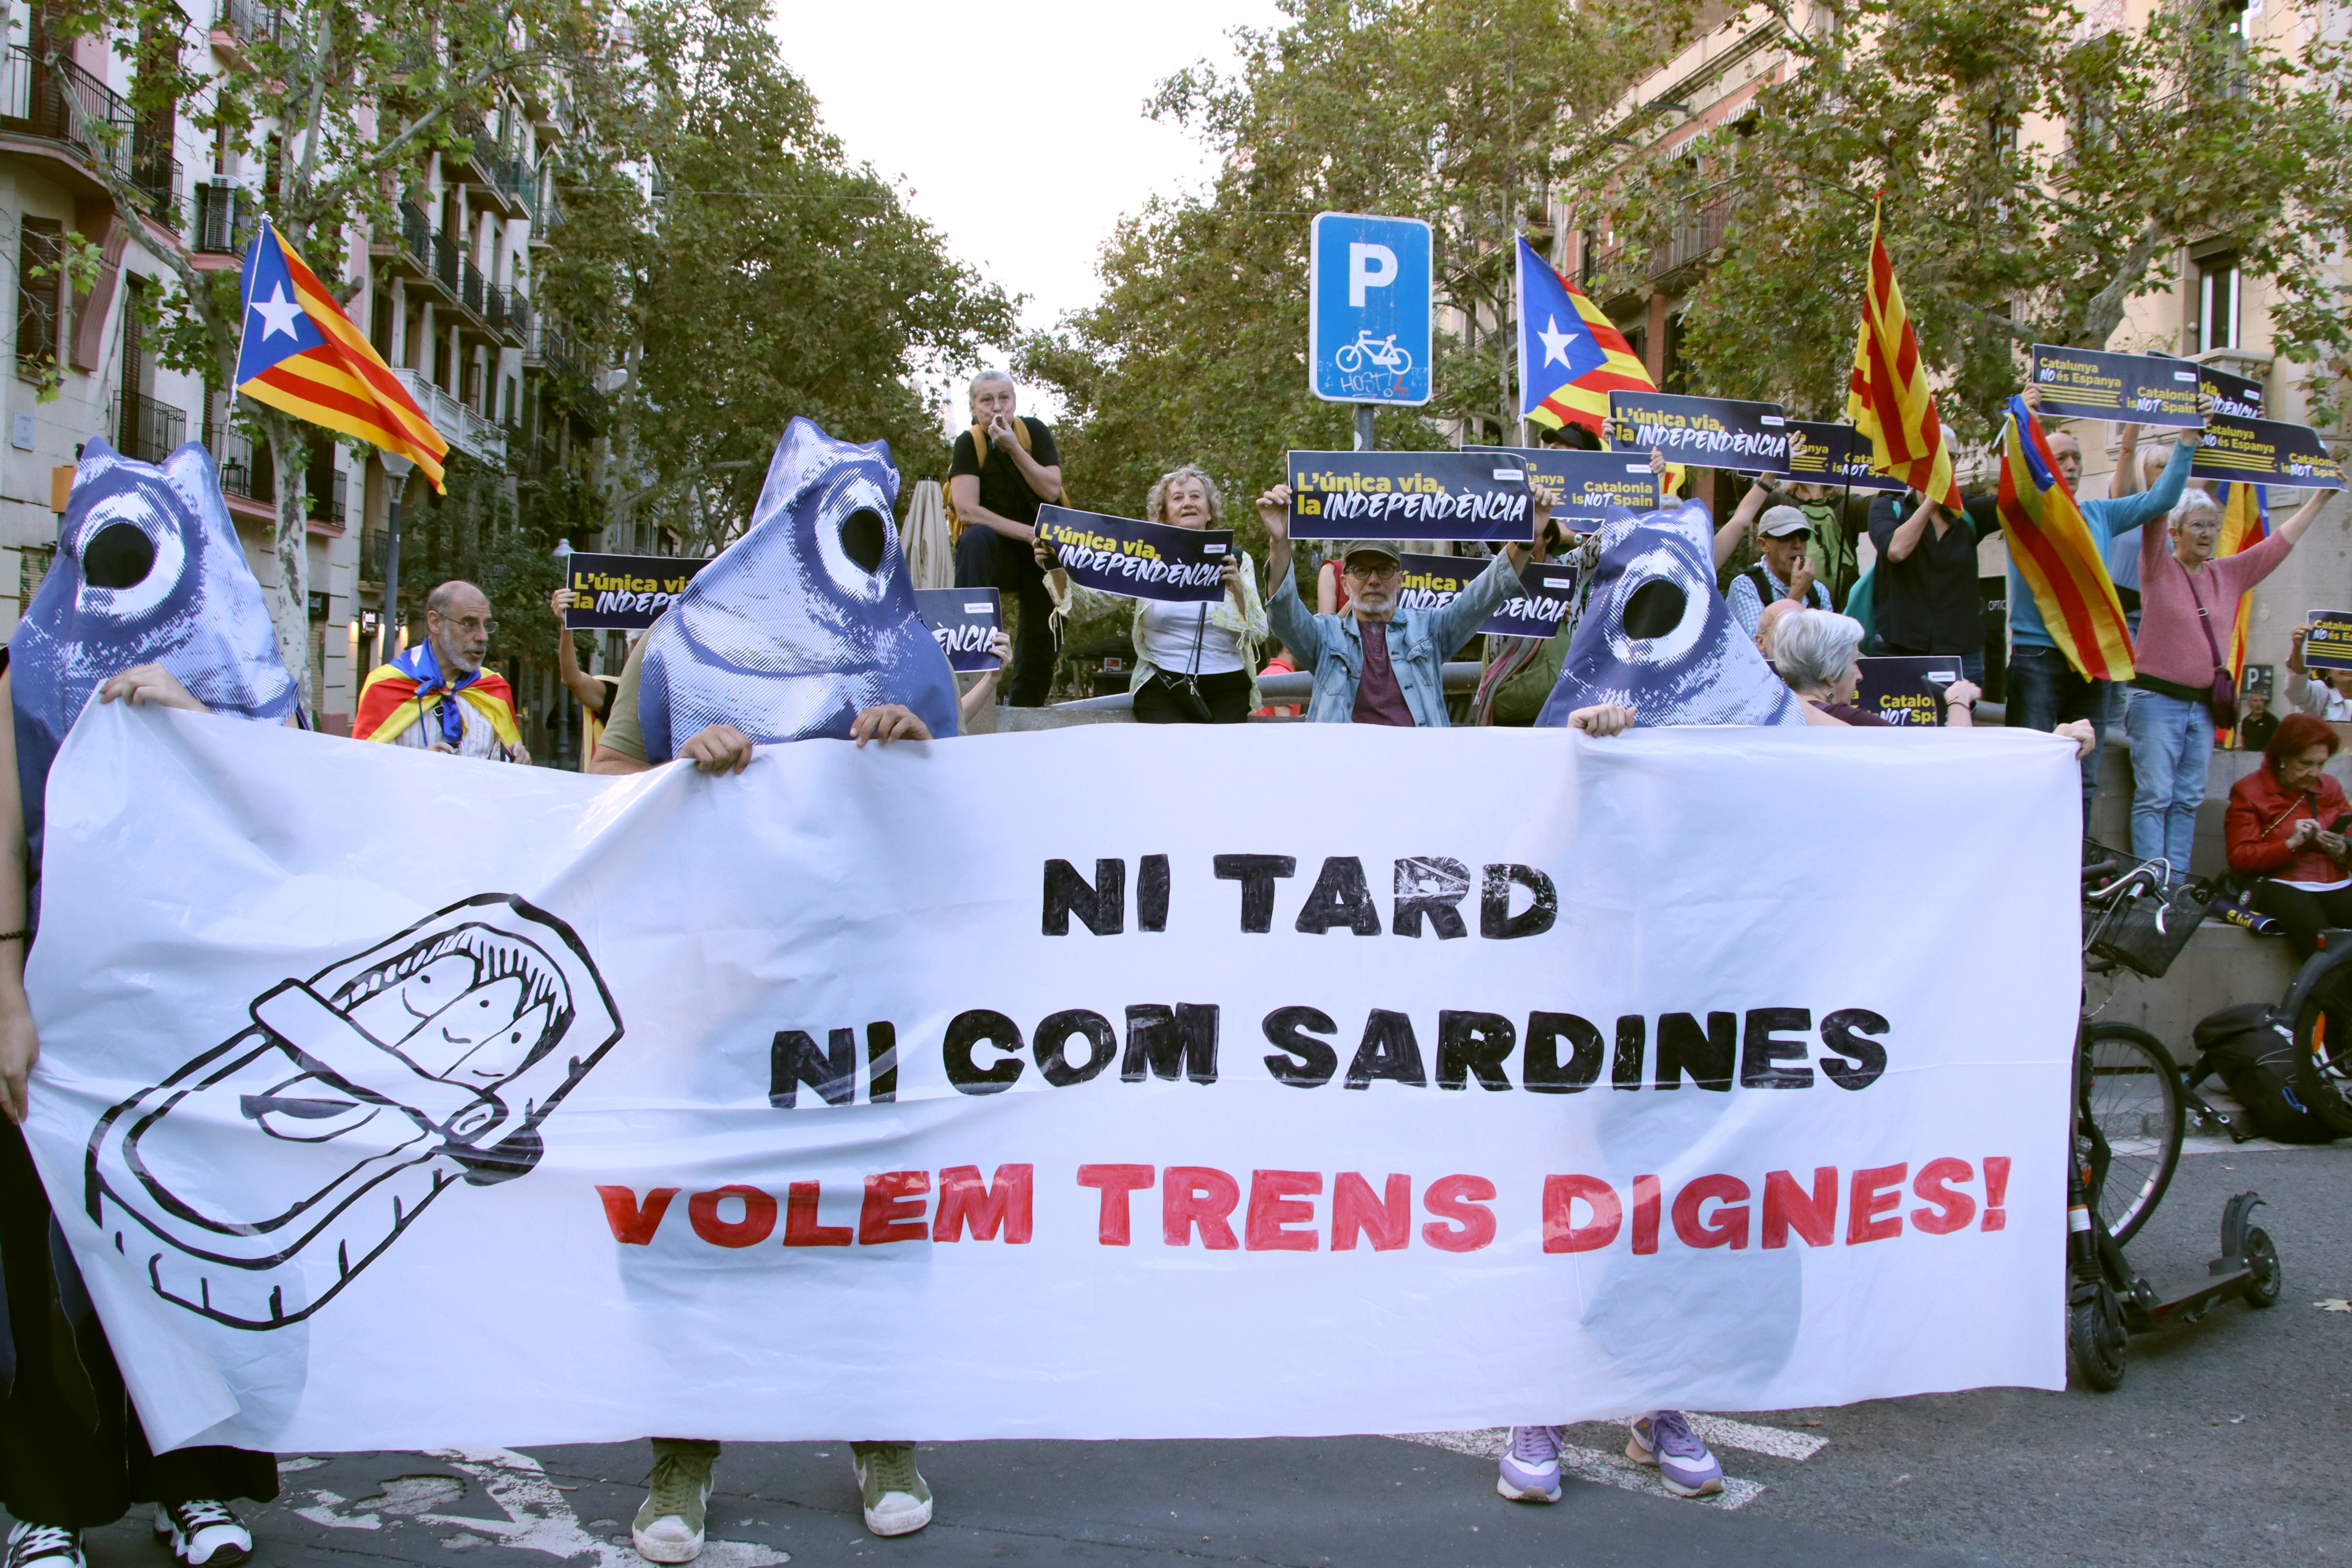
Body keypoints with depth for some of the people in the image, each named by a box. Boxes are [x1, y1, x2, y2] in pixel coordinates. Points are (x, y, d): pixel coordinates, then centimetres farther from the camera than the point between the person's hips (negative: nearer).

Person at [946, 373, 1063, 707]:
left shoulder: (1034, 431, -4)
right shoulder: (968, 444, -10)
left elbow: (1051, 491, -15)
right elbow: (967, 510, -22)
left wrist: (1013, 447, -24)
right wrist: (1028, 533, -23)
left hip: (1042, 552, 2)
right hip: (998, 551, -2)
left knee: (1040, 637, -5)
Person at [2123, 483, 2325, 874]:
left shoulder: (2229, 575, 15)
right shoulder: (2159, 569, -1)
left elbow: (2279, 543, 21)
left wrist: (2321, 497, 22)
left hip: (2204, 705, 6)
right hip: (2156, 699, -6)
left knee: (2188, 800, 5)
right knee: (2155, 796, -9)